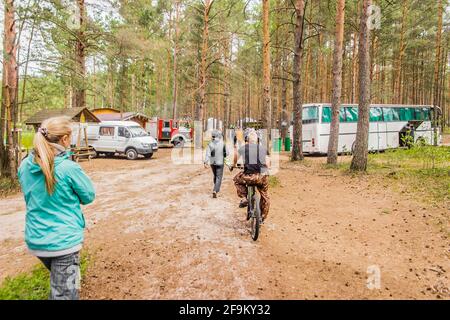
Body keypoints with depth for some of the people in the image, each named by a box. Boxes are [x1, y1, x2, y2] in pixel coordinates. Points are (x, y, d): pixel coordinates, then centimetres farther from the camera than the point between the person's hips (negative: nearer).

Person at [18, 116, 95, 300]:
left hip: (35, 240, 6)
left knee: (57, 284, 31)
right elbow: (89, 196, -6)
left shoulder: (25, 165, -2)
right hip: (63, 240, -6)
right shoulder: (69, 168, -20)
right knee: (64, 293, 7)